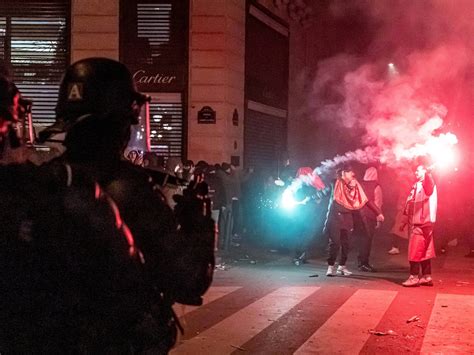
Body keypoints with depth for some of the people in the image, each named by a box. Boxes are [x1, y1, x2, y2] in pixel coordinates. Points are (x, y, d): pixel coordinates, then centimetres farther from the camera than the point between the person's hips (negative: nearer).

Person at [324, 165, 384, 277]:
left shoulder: (354, 185, 7)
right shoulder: (336, 184, -1)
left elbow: (365, 200, 5)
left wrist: (378, 213, 1)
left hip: (347, 217, 4)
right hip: (335, 216, -4)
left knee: (345, 242, 3)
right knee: (334, 242, -9)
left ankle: (342, 266, 12)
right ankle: (331, 266, -5)